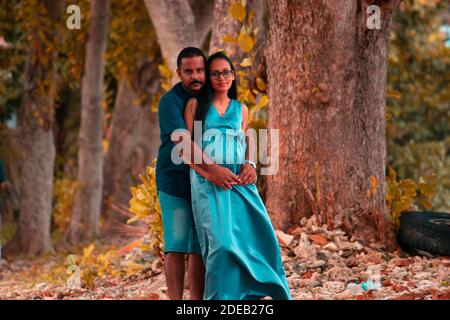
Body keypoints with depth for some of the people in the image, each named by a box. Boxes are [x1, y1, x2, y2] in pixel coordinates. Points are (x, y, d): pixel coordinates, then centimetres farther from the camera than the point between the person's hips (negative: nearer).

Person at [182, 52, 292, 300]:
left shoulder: (241, 109, 19)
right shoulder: (196, 105, 9)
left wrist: (248, 165, -1)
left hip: (239, 180, 4)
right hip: (207, 181, -4)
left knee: (259, 236, -9)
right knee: (221, 242, -16)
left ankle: (252, 295, 0)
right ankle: (220, 298, -9)